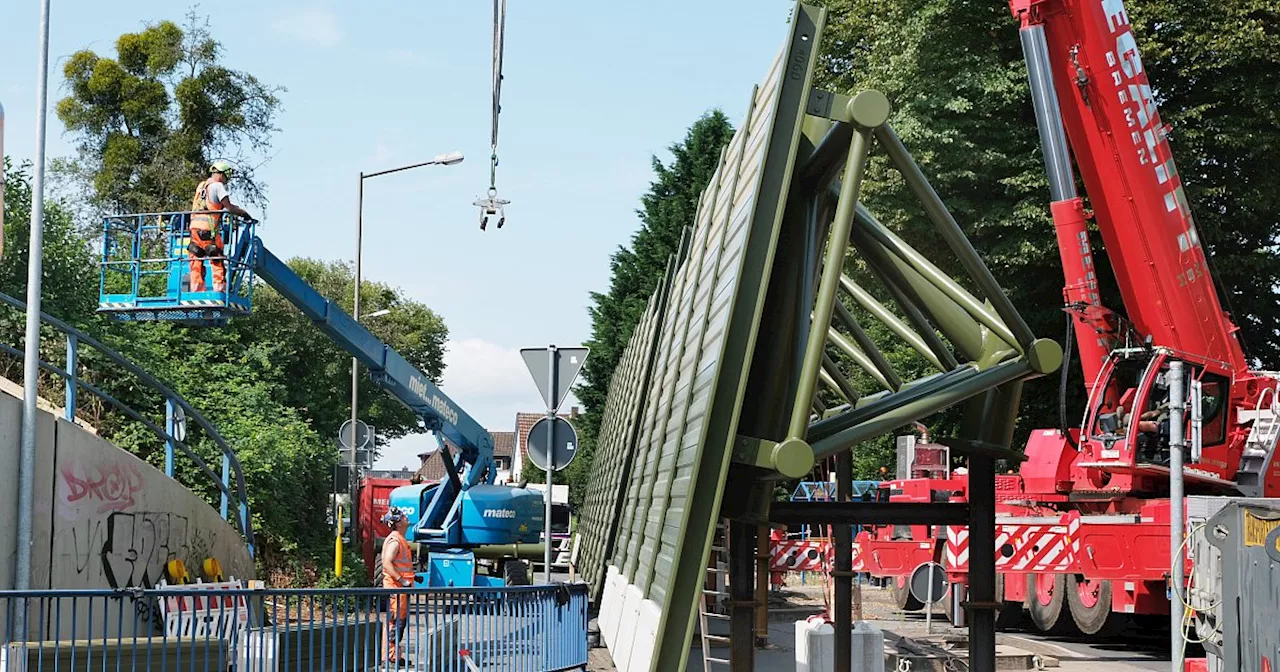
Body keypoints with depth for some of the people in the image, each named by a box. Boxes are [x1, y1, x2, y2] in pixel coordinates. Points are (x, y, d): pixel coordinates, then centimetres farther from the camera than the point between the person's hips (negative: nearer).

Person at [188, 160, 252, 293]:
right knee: (218, 261, -4)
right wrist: (243, 213, 4)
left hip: (194, 227, 7)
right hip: (208, 228, -7)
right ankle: (220, 288, -8)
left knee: (196, 261, 8)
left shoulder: (201, 186, 20)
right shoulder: (217, 186, -4)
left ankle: (197, 289, 7)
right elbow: (229, 207, -9)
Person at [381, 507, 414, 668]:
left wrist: (412, 576, 20)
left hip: (401, 587, 10)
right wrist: (402, 580, -26)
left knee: (401, 621, 13)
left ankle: (395, 656, 19)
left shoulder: (401, 540, 18)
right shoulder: (394, 541, -15)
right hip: (395, 587, -10)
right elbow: (387, 563, -25)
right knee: (396, 621, -9)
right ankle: (391, 656, -6)